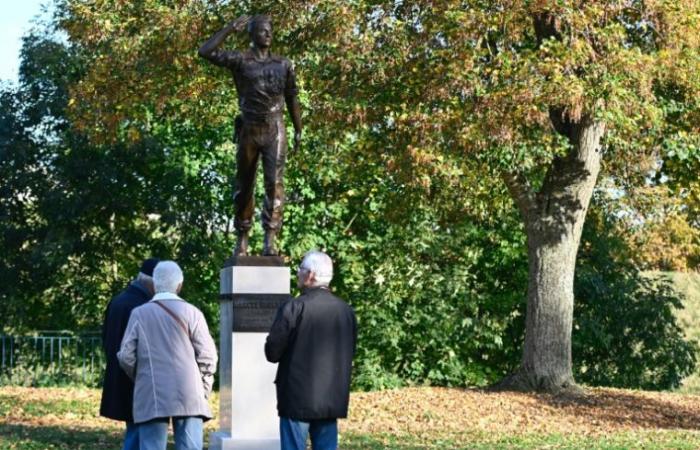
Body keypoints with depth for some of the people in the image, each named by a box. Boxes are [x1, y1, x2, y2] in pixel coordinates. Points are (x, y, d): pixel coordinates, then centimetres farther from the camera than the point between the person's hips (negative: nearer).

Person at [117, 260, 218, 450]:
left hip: (151, 397, 0)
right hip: (189, 397, 0)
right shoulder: (192, 313, 1)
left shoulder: (140, 314, 3)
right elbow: (207, 357, -1)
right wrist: (203, 391, 11)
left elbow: (126, 356, 2)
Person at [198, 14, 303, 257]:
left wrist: (298, 130, 15)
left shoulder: (284, 65, 10)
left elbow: (292, 99, 16)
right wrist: (231, 28, -9)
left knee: (274, 183, -13)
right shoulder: (240, 60, 1)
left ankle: (270, 239, -17)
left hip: (275, 131, 0)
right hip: (249, 130, 0)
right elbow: (206, 52, -12)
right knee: (244, 187, 7)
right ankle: (242, 238, 18)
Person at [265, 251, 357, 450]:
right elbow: (349, 354, 12)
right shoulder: (346, 310, 5)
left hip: (297, 398, -5)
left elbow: (272, 352, -11)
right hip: (331, 400, 5)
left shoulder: (293, 308, -12)